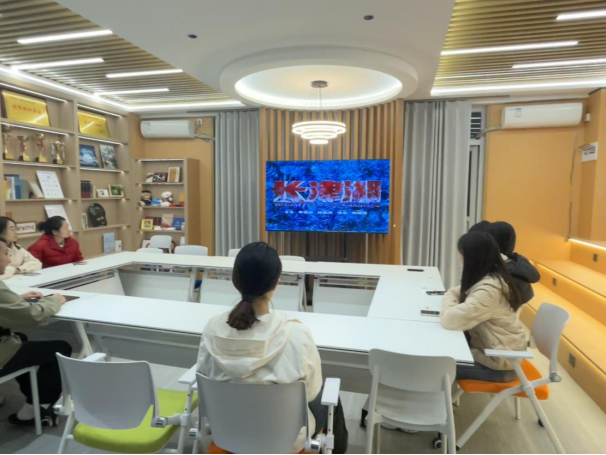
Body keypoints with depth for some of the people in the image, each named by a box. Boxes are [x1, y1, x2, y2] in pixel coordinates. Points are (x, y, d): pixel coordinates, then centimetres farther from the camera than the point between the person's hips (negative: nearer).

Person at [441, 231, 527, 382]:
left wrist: (449, 303, -14)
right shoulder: (491, 277, 0)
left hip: (500, 363, -8)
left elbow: (450, 320, -34)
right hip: (494, 349, 8)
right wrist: (452, 297, -8)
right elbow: (455, 292, 14)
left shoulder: (488, 289, -30)